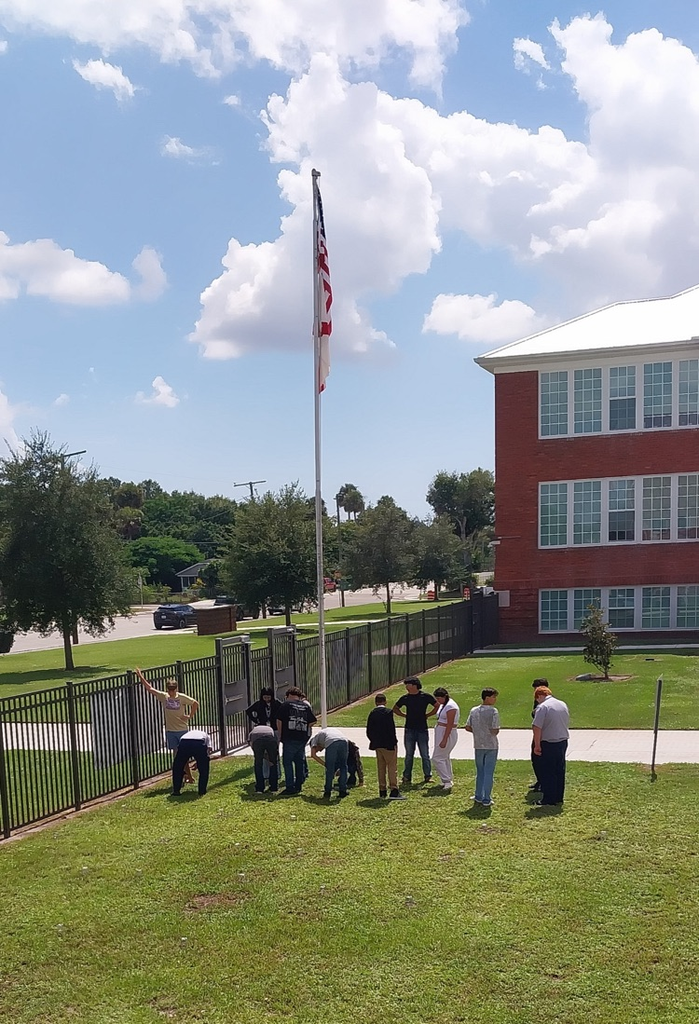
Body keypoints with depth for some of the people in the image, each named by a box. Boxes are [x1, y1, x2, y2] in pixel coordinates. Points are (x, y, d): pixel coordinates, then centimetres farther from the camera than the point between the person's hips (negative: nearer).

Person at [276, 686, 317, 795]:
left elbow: (279, 720, -5)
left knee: (287, 762, -1)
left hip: (289, 738, -5)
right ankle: (298, 786, 18)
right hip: (303, 738, 5)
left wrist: (280, 734, 5)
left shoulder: (286, 704, -3)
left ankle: (290, 788, -5)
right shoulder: (306, 706, 10)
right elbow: (313, 721, 12)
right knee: (299, 762, 14)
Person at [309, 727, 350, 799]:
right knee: (343, 766, 18)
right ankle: (343, 791, 18)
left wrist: (324, 764, 19)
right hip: (344, 741, 4)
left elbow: (313, 754, 16)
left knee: (329, 769, 11)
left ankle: (328, 791, 18)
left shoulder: (314, 737, 32)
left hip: (331, 742, -4)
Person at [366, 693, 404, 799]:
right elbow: (391, 729, -15)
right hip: (388, 745, -5)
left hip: (377, 745, 5)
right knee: (392, 766, -3)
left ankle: (382, 791, 14)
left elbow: (368, 731, 6)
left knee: (381, 767, 12)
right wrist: (394, 742, -8)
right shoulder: (388, 712, -10)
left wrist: (374, 741, 15)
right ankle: (394, 790, -9)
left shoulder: (372, 713, 5)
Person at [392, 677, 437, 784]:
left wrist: (427, 715, -1)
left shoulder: (426, 697, -5)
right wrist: (404, 715, 6)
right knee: (409, 755, 7)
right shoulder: (405, 698, 3)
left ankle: (428, 776, 16)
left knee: (425, 755, 5)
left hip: (422, 730, -2)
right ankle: (407, 777, 13)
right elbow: (395, 708, 18)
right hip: (409, 730, 2)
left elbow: (437, 706, 5)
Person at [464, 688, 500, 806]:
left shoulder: (474, 710, 1)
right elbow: (495, 731, -18)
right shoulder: (493, 711, -15)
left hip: (478, 746, 5)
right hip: (491, 746, -5)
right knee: (489, 773, 4)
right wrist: (492, 731, 4)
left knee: (480, 771, 18)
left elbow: (468, 728, 3)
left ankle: (478, 797, 25)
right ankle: (486, 800, 7)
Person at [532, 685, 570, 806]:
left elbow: (537, 728, -19)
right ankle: (559, 798, 21)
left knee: (548, 772, 2)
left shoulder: (542, 707, -14)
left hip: (548, 744, -7)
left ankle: (549, 800, 5)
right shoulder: (563, 704, 10)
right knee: (560, 771, 15)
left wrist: (537, 745, -13)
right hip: (563, 742, 7)